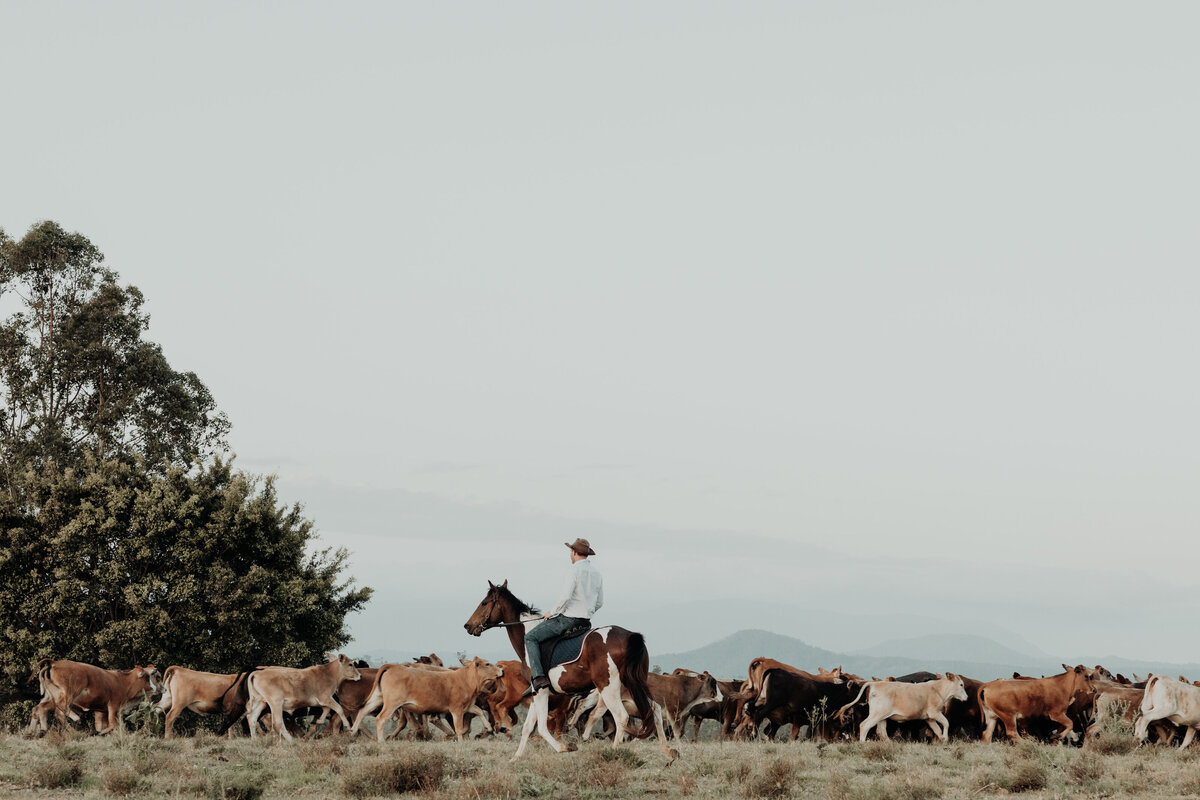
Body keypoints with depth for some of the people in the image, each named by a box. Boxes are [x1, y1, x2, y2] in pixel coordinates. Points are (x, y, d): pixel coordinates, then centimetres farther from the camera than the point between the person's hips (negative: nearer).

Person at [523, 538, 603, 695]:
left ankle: (539, 677, -20)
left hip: (568, 618, -8)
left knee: (530, 638, -5)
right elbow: (599, 603, 17)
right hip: (586, 621, 8)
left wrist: (552, 613, -9)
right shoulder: (596, 574, 11)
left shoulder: (574, 571, -13)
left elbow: (566, 596, -23)